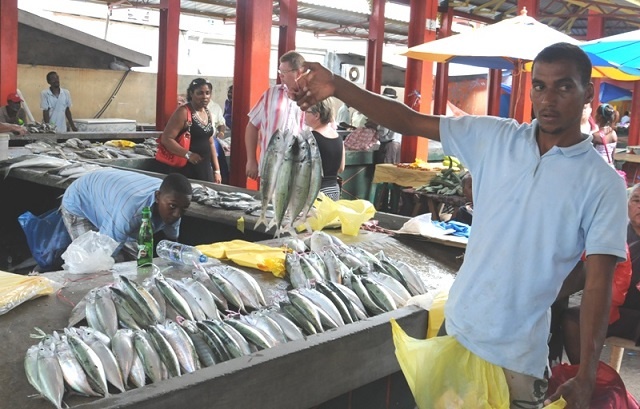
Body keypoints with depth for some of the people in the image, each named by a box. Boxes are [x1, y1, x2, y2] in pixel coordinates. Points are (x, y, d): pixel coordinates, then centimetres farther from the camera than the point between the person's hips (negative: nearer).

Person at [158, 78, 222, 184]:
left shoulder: (207, 113, 11)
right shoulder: (183, 112, -11)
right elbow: (166, 139, -16)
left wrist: (217, 170, 14)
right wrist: (188, 154, -25)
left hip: (205, 168, 7)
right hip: (185, 168, -7)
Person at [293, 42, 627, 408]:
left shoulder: (603, 184, -10)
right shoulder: (492, 137, -2)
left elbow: (599, 281, -12)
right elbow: (410, 122, -5)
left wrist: (585, 379, -16)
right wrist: (337, 86, -16)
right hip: (457, 330, 4)